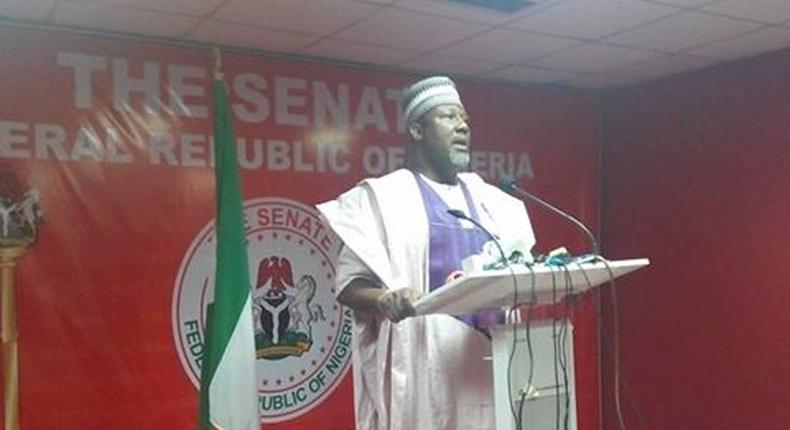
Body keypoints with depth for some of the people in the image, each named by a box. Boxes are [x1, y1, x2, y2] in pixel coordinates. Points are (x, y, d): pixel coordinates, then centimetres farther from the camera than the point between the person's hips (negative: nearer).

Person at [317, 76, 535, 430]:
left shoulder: (487, 198, 17)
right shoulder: (382, 196, 0)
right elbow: (347, 283, -6)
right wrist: (383, 299, -27)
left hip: (490, 359, 5)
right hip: (422, 363, -5)